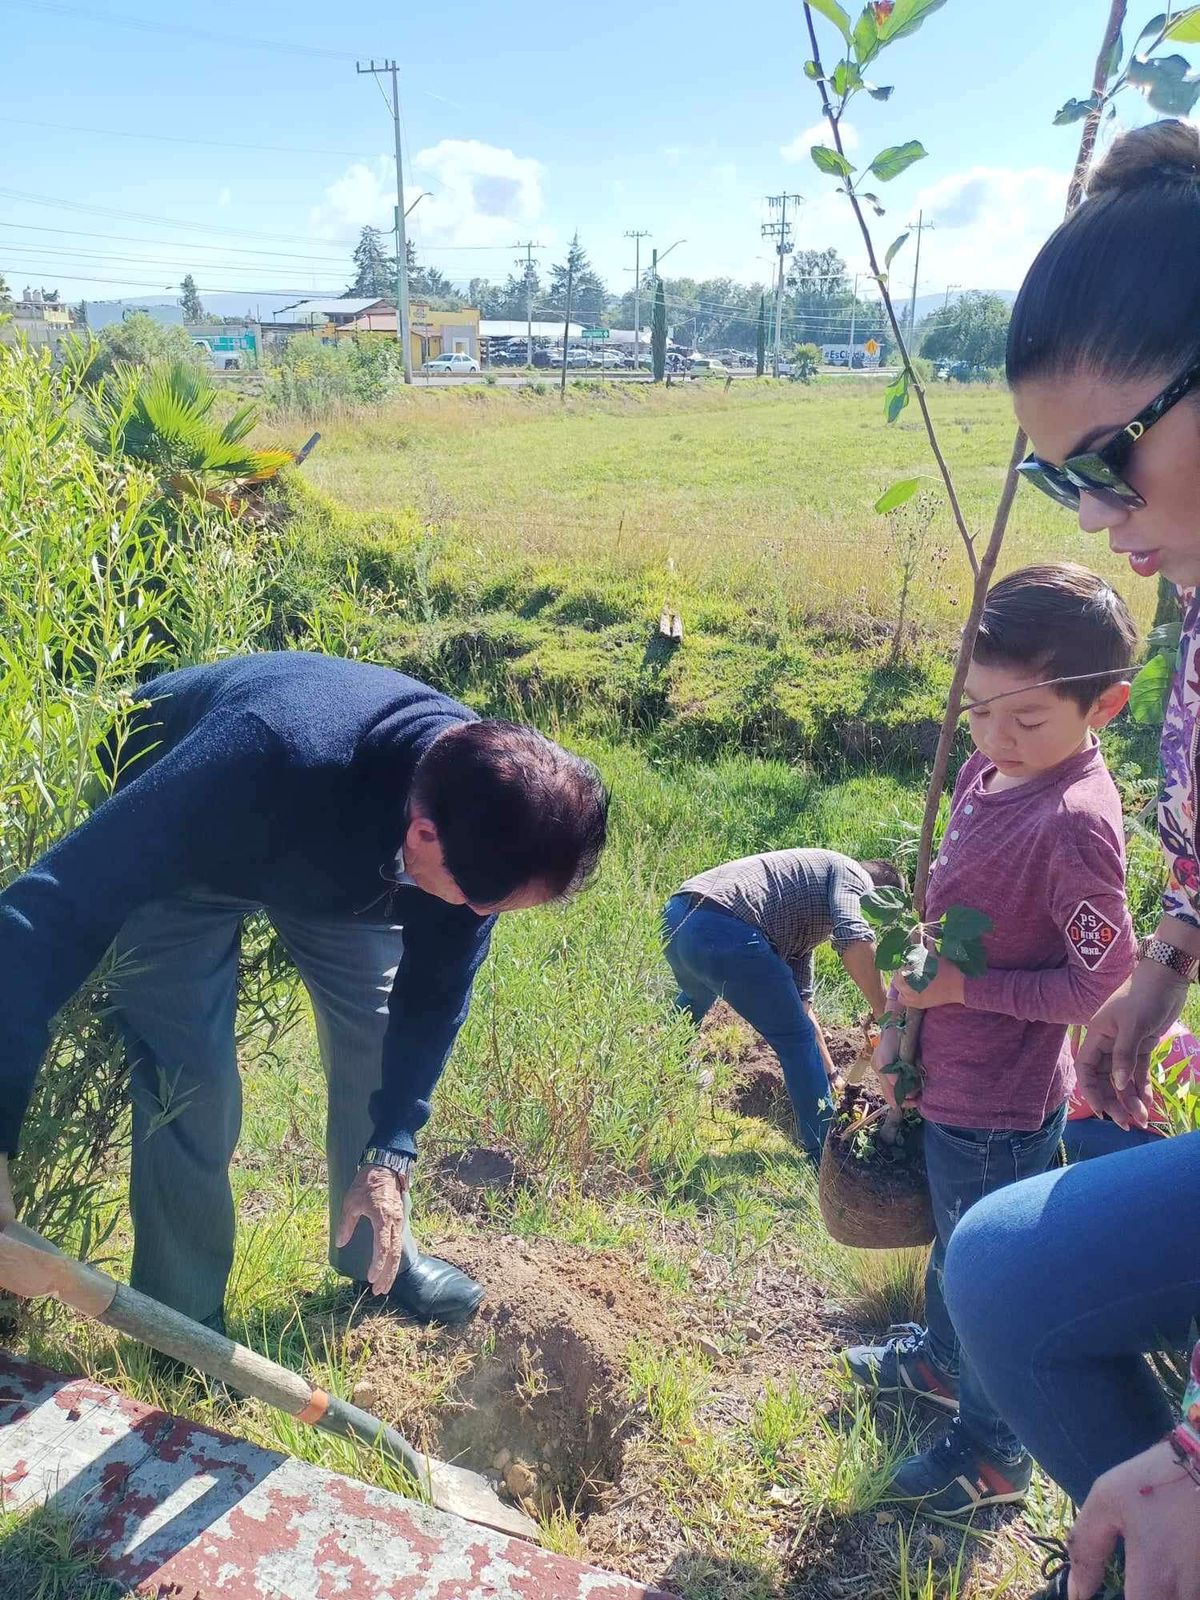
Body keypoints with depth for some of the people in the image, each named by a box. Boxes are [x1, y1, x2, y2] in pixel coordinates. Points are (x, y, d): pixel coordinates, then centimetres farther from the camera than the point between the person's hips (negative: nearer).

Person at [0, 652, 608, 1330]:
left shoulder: (480, 813, -29)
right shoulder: (266, 766, -48)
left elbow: (435, 990, -14)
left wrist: (391, 1151, -14)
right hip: (187, 849, -4)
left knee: (381, 1041, 3)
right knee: (190, 1083, -12)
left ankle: (376, 1253, 28)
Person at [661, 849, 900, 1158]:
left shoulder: (806, 914, 35)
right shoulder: (855, 876, 12)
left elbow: (801, 1004, 36)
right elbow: (854, 940, -12)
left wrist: (830, 1075, 39)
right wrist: (883, 1014, -2)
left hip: (676, 916, 10)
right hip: (724, 932, -10)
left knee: (695, 998, 42)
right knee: (796, 1039, 9)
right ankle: (828, 1160, 19)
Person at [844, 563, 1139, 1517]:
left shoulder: (1072, 823, -28)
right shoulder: (988, 773, -3)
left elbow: (1102, 984, -24)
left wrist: (964, 988, -22)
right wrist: (904, 1023, 8)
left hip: (1002, 1106, -8)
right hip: (949, 1079, 8)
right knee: (952, 1238, 30)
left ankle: (991, 1454, 37)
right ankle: (942, 1358, 56)